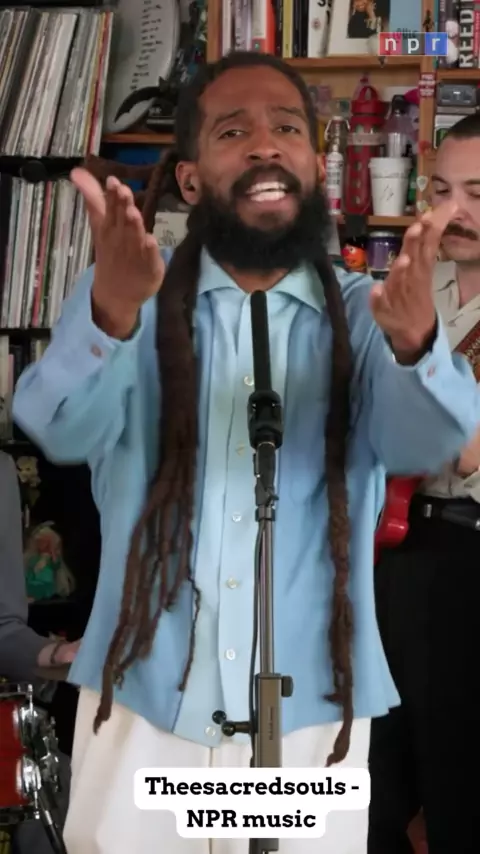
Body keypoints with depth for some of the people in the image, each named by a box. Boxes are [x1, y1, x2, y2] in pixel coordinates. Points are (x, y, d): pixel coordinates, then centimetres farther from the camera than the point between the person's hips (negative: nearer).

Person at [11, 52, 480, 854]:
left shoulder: (365, 314, 0)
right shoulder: (131, 298, -2)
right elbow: (61, 429, -19)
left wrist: (414, 338, -40)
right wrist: (111, 310, -40)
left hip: (309, 721, 1)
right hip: (138, 711, 0)